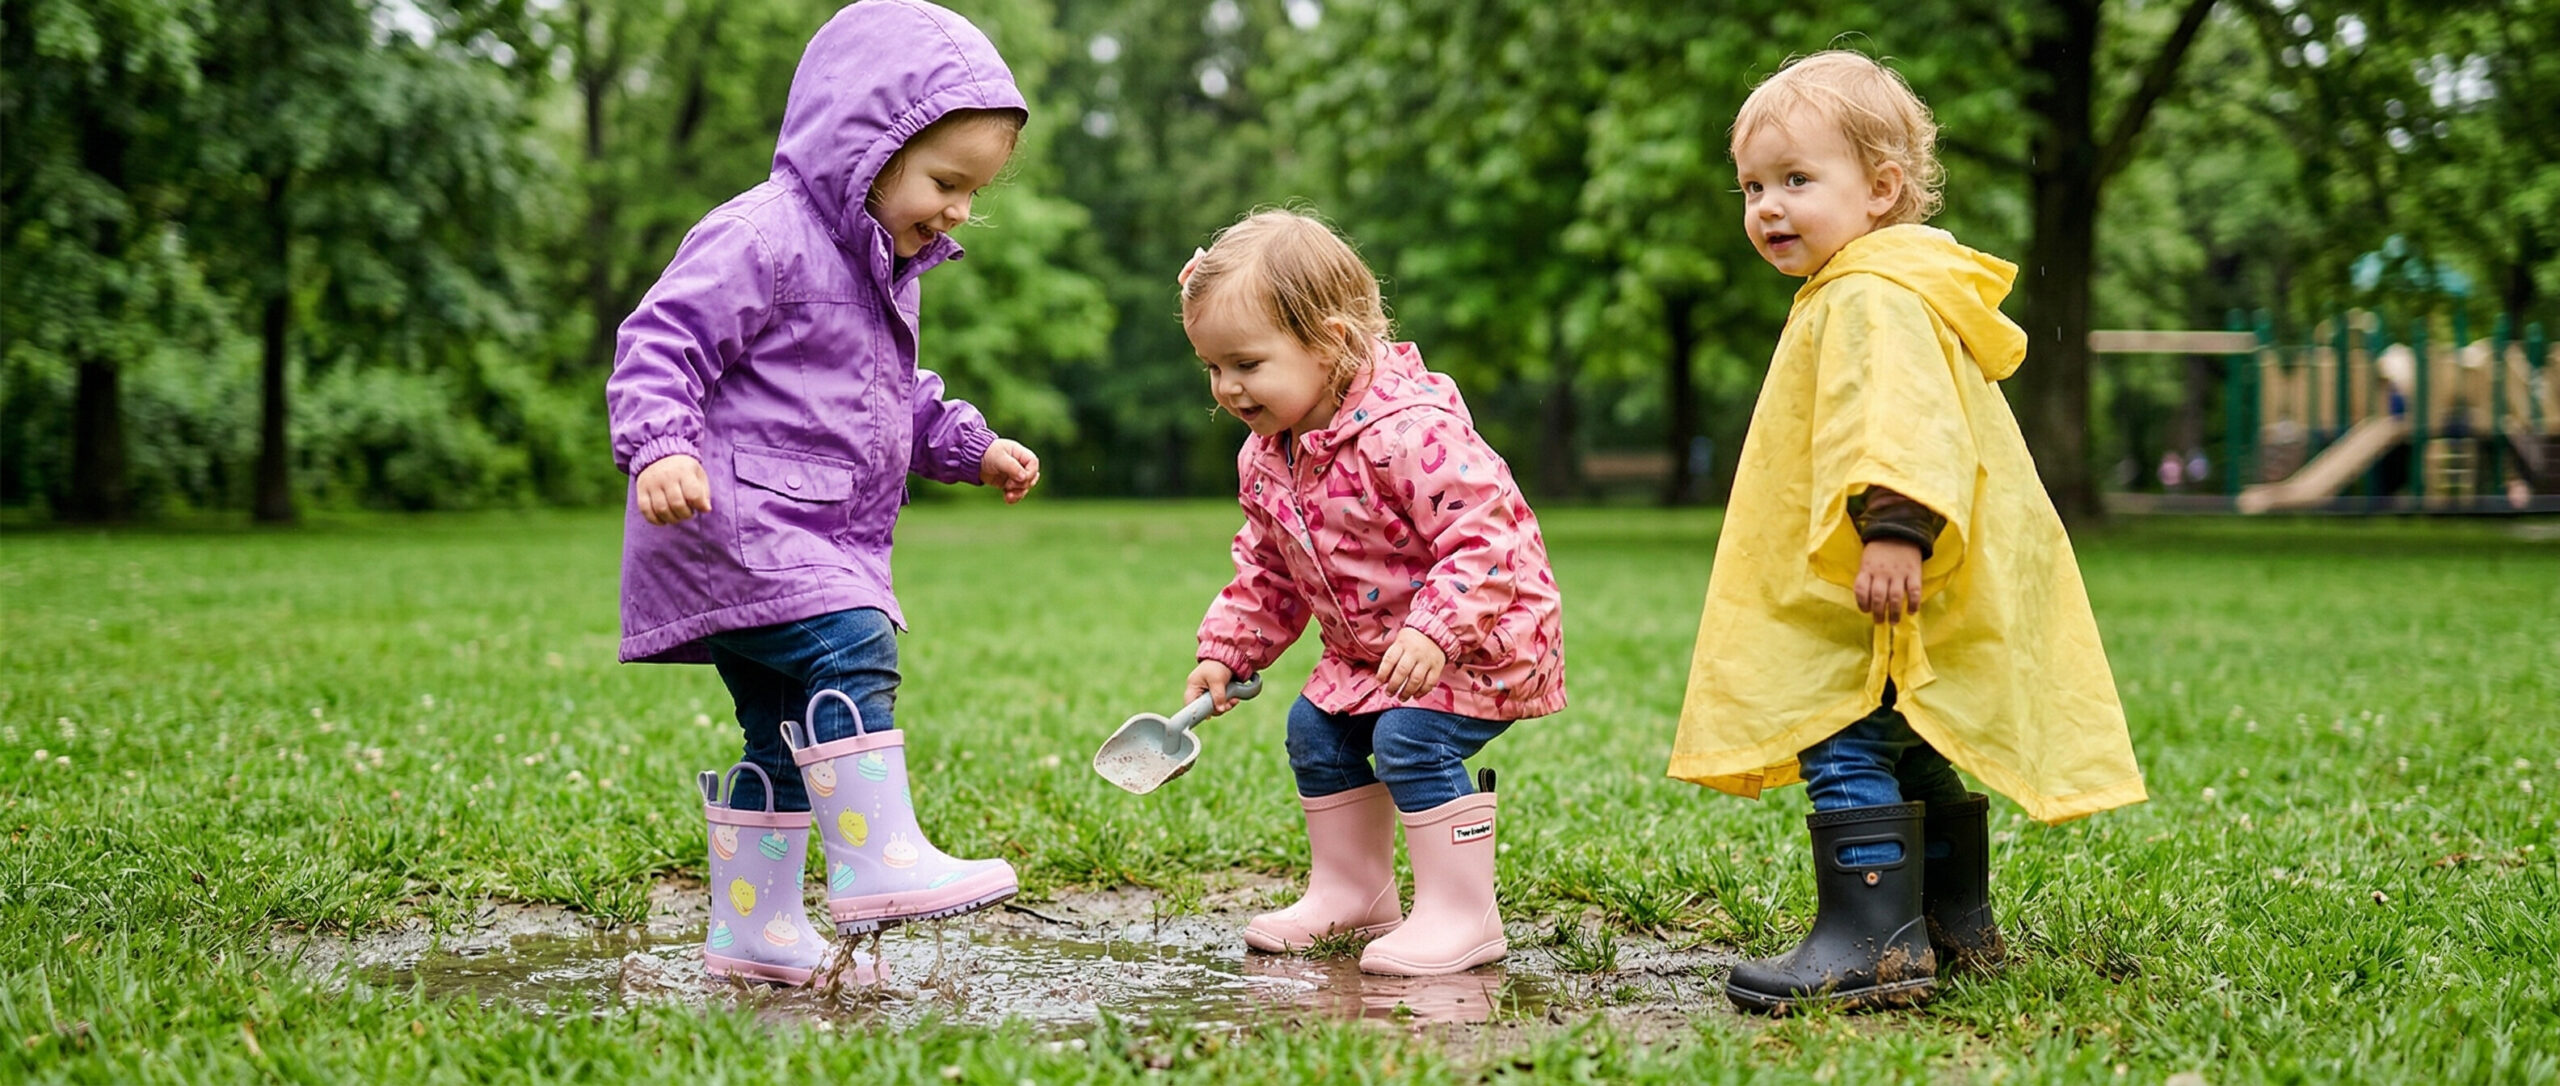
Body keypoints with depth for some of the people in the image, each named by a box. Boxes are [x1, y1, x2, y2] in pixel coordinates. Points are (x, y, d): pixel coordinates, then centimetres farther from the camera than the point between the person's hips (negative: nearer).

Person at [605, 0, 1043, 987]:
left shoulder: (885, 268, 18)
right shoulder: (764, 238, -14)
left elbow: (897, 401, 31)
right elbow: (660, 342, -19)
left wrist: (971, 448, 20)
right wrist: (658, 450, -33)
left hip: (807, 544, 10)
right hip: (731, 523, -10)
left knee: (788, 732, 12)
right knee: (850, 647, -26)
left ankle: (753, 929, 20)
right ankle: (878, 861, -26)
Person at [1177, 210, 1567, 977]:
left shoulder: (1408, 431, -31)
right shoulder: (1267, 454, -1)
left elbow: (1485, 536, -35)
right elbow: (1267, 569, 13)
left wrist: (1433, 633, -43)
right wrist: (1226, 650, 5)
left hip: (1478, 638, -9)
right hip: (1368, 646, 9)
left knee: (1410, 740, -22)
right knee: (1316, 733, 10)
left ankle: (1462, 917, -11)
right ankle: (1351, 893, 27)